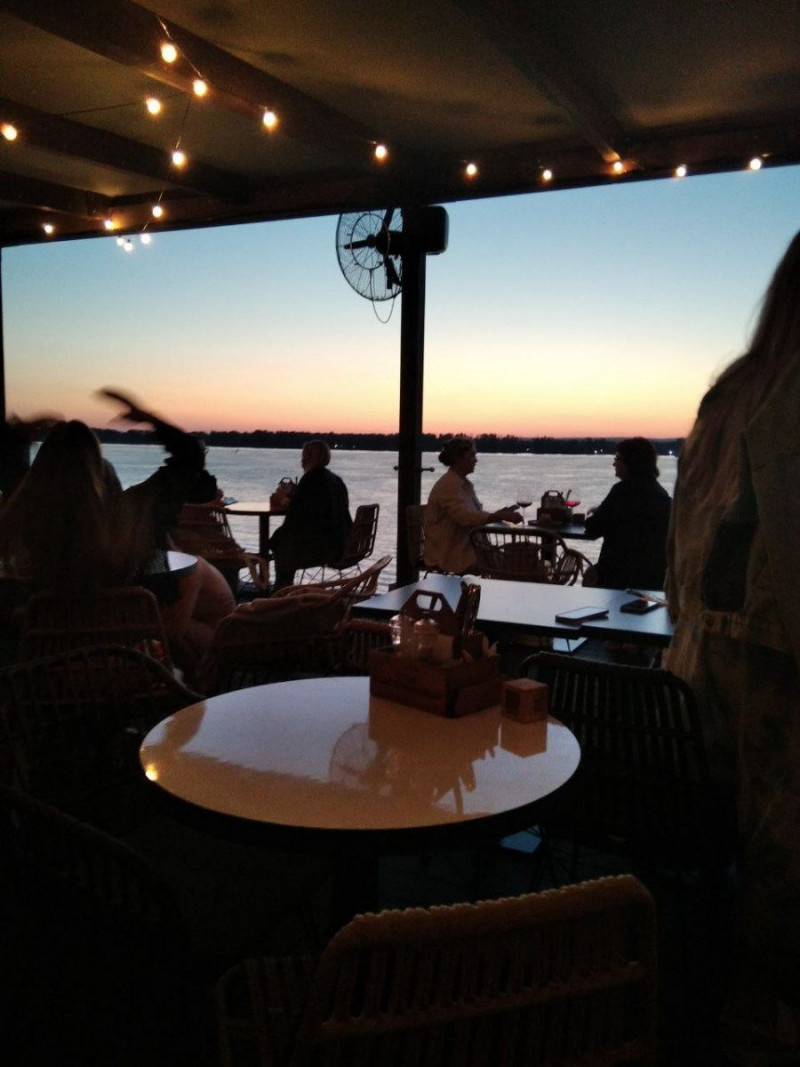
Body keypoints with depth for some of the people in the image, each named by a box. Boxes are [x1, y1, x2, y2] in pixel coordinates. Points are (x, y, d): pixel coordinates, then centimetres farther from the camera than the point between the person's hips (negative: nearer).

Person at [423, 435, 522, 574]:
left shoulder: (465, 484, 14)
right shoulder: (448, 485, -17)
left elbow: (477, 514, 15)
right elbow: (464, 517, -29)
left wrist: (499, 514, -4)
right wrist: (500, 517, -30)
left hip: (465, 546, 9)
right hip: (447, 554, -9)